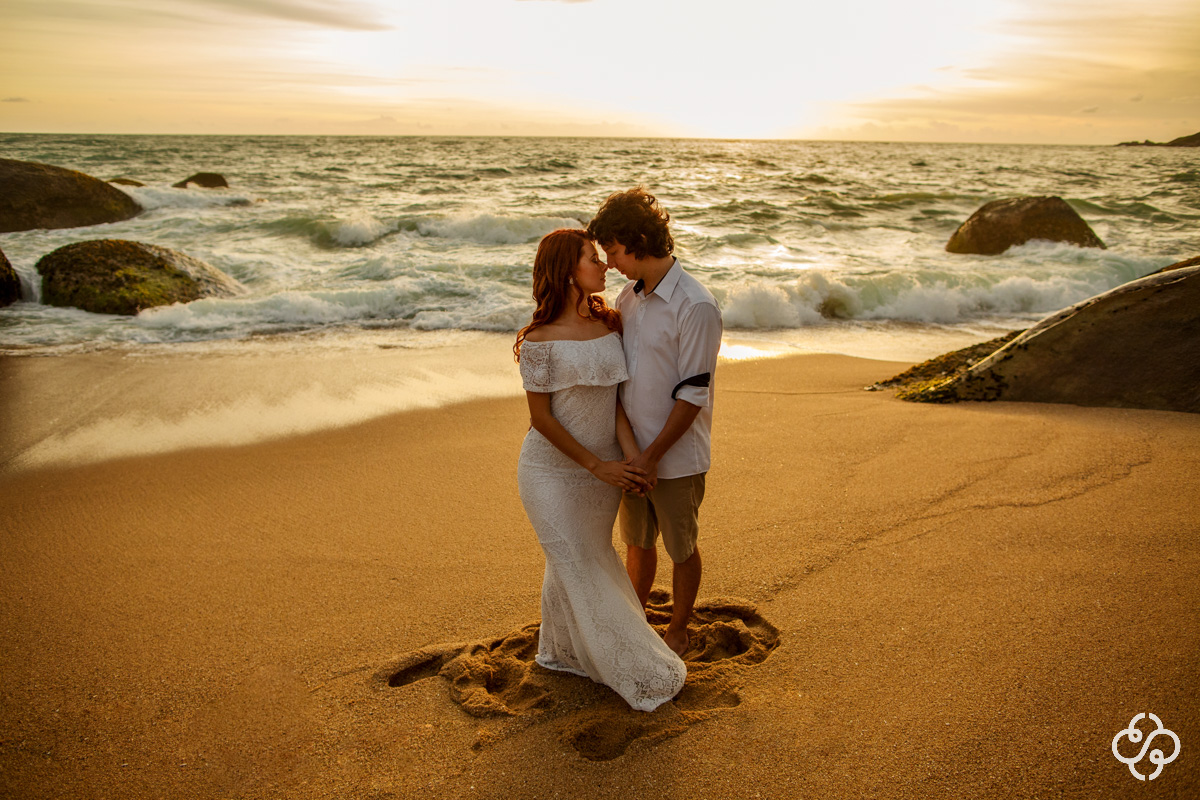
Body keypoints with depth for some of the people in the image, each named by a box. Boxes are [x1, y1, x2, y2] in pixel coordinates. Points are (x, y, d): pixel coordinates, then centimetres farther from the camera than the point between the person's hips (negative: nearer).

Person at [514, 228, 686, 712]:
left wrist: (630, 455, -21)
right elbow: (540, 417, -16)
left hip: (603, 468, 6)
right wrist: (597, 466, -19)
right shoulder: (540, 339, -19)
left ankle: (562, 651, 41)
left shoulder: (608, 323, -3)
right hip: (553, 470, -6)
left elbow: (617, 400, -5)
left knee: (591, 559, 19)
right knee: (575, 568, 2)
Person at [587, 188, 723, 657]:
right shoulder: (630, 295, 3)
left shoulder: (696, 308, -20)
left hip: (676, 457, -6)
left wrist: (652, 455, -19)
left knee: (681, 549, 14)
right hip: (633, 451, 6)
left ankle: (677, 632, 33)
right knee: (637, 543, 21)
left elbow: (692, 395, -20)